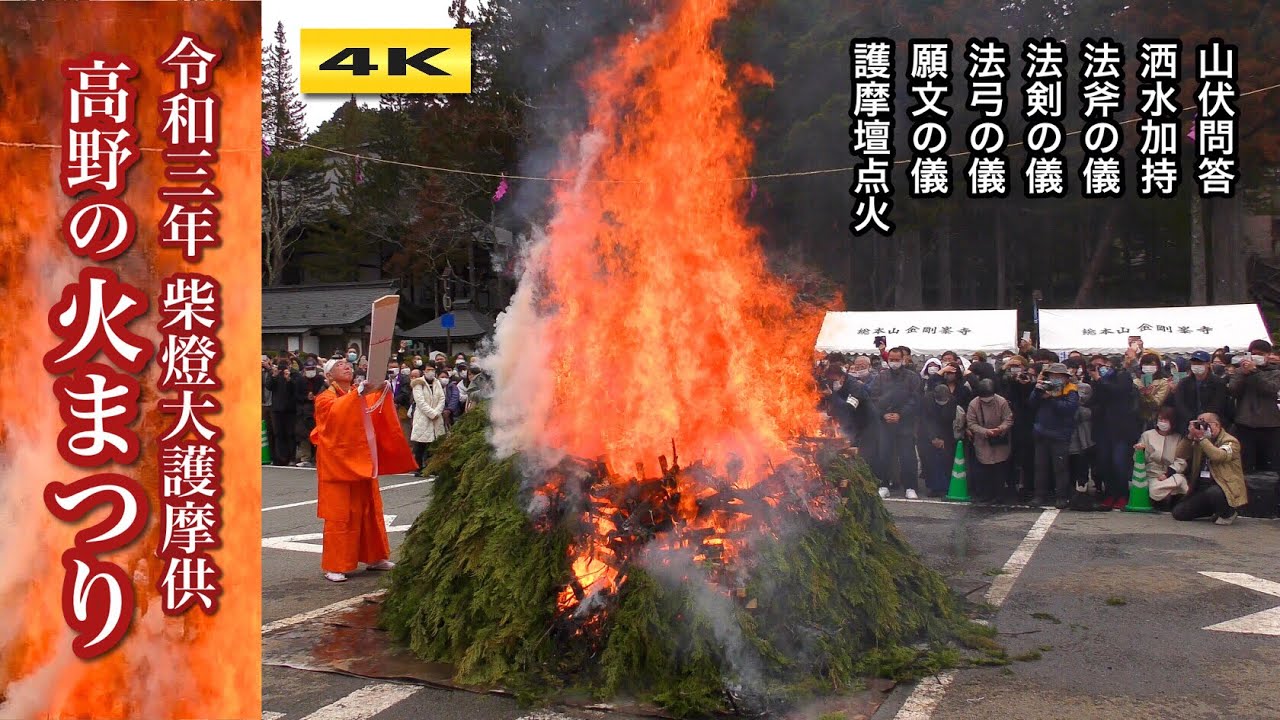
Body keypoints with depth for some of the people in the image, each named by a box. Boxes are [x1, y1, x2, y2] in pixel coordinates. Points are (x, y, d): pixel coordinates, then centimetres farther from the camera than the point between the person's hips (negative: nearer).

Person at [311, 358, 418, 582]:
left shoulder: (363, 395, 12)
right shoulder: (325, 399, -6)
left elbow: (378, 417, 0)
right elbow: (337, 411, -28)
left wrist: (381, 390, -16)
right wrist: (360, 392, -39)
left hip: (361, 462, 6)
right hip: (337, 464, -6)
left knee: (369, 511, 11)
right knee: (339, 515, -5)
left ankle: (374, 557, 23)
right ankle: (334, 566, 2)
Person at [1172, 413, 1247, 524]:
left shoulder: (1230, 441, -3)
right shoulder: (1198, 443, 15)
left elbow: (1218, 456, -25)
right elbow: (1181, 455, 3)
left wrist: (1201, 438, -21)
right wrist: (1190, 436, -8)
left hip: (1224, 488, -6)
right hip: (1201, 488, 6)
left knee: (1212, 493, -41)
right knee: (1178, 512, -8)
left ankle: (1228, 513, -6)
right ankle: (1216, 511, 15)